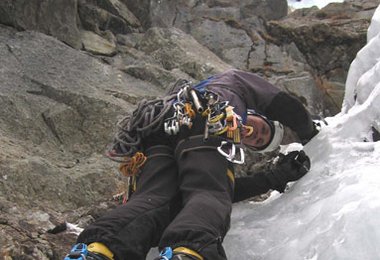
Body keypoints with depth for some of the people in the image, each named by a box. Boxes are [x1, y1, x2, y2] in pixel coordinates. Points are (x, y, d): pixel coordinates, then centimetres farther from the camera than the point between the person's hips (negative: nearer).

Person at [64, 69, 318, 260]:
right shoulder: (238, 81, 39)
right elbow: (284, 105, 31)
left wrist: (276, 178, 35)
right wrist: (309, 132, 48)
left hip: (150, 141, 6)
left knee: (152, 200, -17)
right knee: (208, 195, -22)